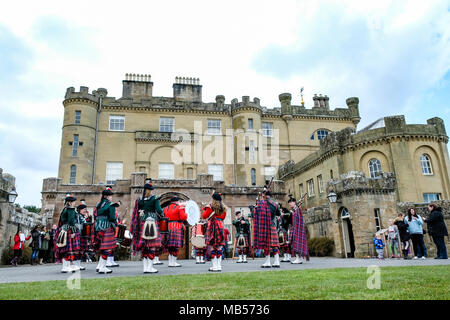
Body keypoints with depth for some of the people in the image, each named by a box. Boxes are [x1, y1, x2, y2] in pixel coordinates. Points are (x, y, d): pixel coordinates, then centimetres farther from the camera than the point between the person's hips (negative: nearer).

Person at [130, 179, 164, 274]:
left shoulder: (139, 200, 7)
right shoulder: (154, 199, -7)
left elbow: (136, 213, 10)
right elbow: (158, 210, -15)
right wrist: (162, 215, 5)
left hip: (142, 224, 5)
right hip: (153, 223, -5)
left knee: (144, 245, 10)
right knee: (152, 245, 0)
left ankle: (145, 267, 14)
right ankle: (150, 267, 0)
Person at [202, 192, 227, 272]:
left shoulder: (210, 206, -5)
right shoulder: (223, 208, 9)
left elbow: (204, 216, 0)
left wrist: (205, 209, 16)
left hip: (212, 227, -5)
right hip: (220, 227, 5)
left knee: (212, 246, 0)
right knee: (219, 247, 8)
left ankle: (214, 266, -1)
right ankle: (219, 266, 9)